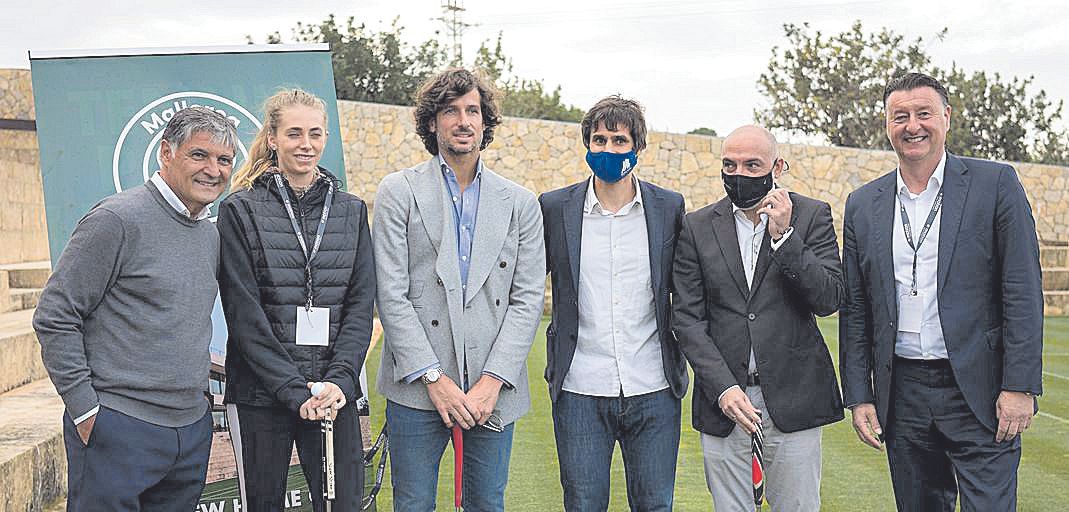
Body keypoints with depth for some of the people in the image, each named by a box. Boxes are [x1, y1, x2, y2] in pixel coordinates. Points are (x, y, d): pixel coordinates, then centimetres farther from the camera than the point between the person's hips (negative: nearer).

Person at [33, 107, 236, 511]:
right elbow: (54, 318, -11)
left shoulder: (212, 234, 13)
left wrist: (195, 386, 16)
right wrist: (85, 409, -12)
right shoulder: (118, 219, -11)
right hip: (118, 431, -7)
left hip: (193, 429, 7)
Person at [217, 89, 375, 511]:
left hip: (335, 392, 2)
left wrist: (339, 381, -9)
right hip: (259, 394, -2)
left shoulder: (352, 210, 10)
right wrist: (295, 391, -13)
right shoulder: (240, 210, 0)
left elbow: (361, 306, 5)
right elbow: (244, 314, -6)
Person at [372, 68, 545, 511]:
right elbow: (391, 295, -5)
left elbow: (528, 299, 2)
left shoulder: (520, 204, 9)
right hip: (417, 389, -2)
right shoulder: (398, 192, 2)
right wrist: (432, 377, -11)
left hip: (493, 391, 2)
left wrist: (492, 381, -8)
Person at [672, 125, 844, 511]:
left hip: (793, 403, -1)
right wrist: (722, 388, -11)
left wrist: (784, 236, -15)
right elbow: (687, 318, -1)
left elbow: (829, 300, -6)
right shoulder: (698, 227, 3)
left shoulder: (812, 216, 2)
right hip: (723, 403, 1)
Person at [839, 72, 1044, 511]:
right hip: (902, 394, 4)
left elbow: (1023, 292, -5)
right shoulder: (863, 204, 8)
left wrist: (1020, 386, -11)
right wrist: (859, 395, 5)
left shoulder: (995, 183, -2)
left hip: (979, 391, -3)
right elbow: (855, 310, 10)